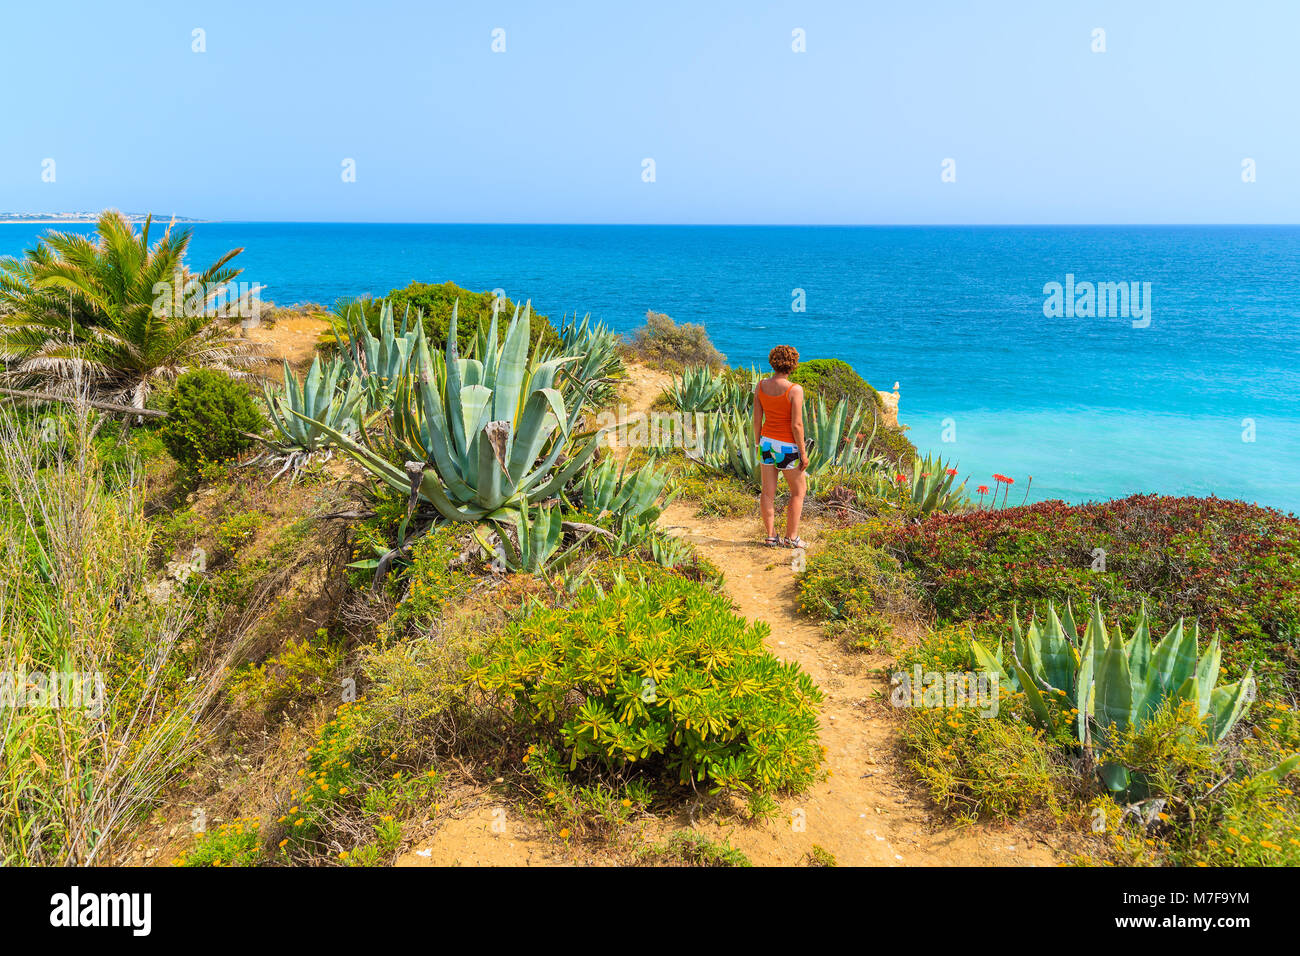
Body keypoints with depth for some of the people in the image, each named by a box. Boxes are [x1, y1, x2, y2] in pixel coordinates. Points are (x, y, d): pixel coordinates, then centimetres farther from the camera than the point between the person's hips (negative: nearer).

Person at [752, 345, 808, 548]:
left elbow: (757, 419, 3)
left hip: (767, 441, 5)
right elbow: (796, 425, -18)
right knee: (798, 491, 11)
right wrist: (803, 453, -10)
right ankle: (791, 537, 12)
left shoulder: (760, 386, -3)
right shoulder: (794, 390, -19)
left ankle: (771, 535, 15)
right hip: (787, 446, -5)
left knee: (768, 492, 10)